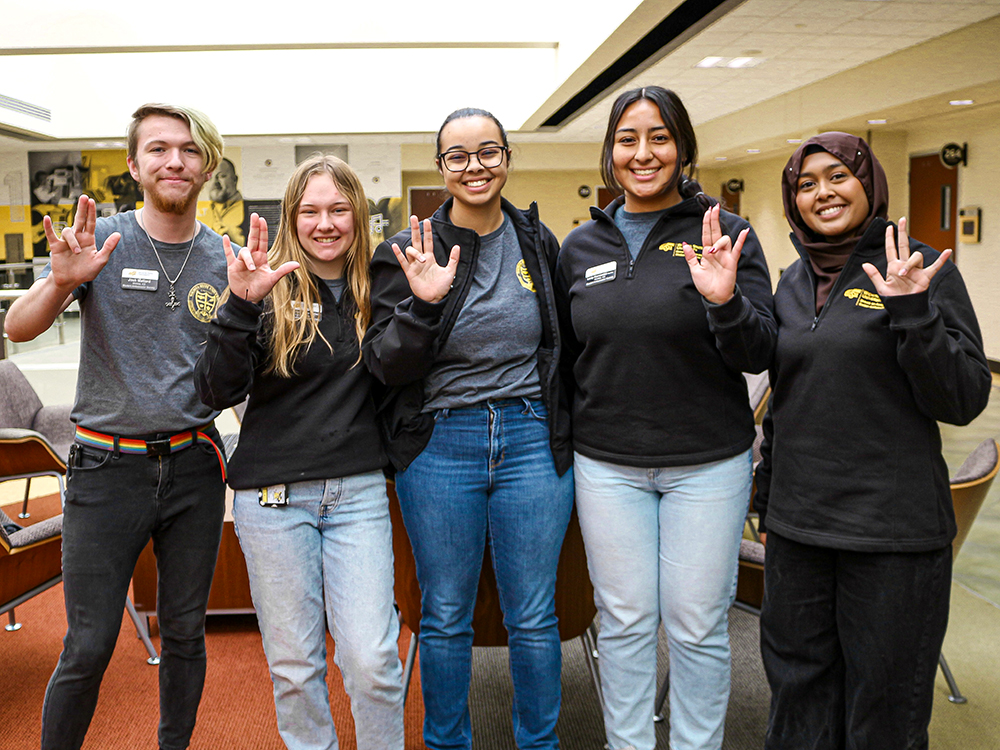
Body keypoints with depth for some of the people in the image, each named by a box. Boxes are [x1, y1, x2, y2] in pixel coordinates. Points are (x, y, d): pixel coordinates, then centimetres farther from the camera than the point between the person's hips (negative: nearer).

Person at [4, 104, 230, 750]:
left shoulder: (225, 259, 4)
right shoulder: (101, 239, -2)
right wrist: (62, 281, -31)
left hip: (194, 465, 2)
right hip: (108, 466, -2)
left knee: (185, 632, 13)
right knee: (88, 646, 3)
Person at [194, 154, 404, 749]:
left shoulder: (377, 288, 5)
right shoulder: (268, 290, -3)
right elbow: (219, 392, -13)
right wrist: (241, 304, -25)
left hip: (359, 492, 1)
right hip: (274, 495, -1)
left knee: (372, 659, 0)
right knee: (294, 662, 11)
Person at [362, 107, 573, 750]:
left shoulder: (540, 241, 6)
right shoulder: (409, 252, -2)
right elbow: (385, 366, -7)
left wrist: (565, 430, 9)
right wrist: (423, 304, -23)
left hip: (533, 441, 2)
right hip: (439, 446, -1)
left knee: (534, 617, 11)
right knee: (445, 618, 12)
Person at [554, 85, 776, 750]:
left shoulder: (725, 235, -4)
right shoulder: (580, 247, 6)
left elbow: (761, 357, -8)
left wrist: (724, 302, -26)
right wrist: (560, 441, 8)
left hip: (708, 463, -2)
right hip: (607, 464, 3)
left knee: (697, 626, 8)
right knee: (624, 621, 12)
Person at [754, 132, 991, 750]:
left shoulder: (924, 270, -6)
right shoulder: (794, 282, 9)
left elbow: (964, 401, -10)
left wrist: (911, 313, -23)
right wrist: (767, 497, 19)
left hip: (895, 532, -4)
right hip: (797, 524, 5)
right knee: (799, 687, 16)